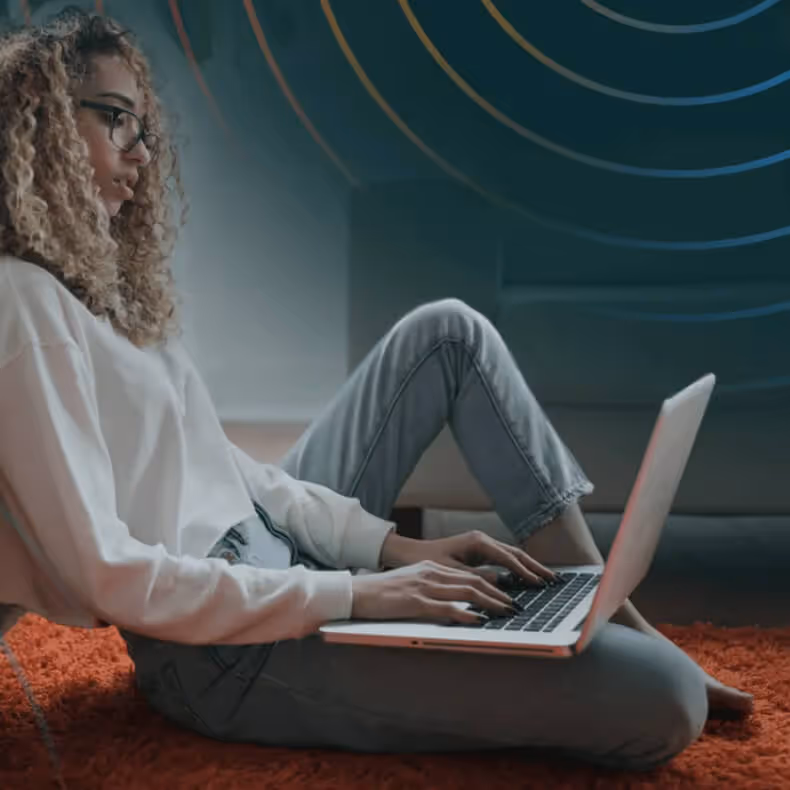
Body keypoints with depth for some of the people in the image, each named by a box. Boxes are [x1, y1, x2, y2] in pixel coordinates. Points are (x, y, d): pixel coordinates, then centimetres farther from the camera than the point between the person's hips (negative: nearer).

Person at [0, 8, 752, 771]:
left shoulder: (93, 279, 13)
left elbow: (217, 463, 10)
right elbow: (106, 576, -24)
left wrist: (393, 545, 0)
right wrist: (354, 595, -22)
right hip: (226, 650, -11)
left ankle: (612, 615, 11)